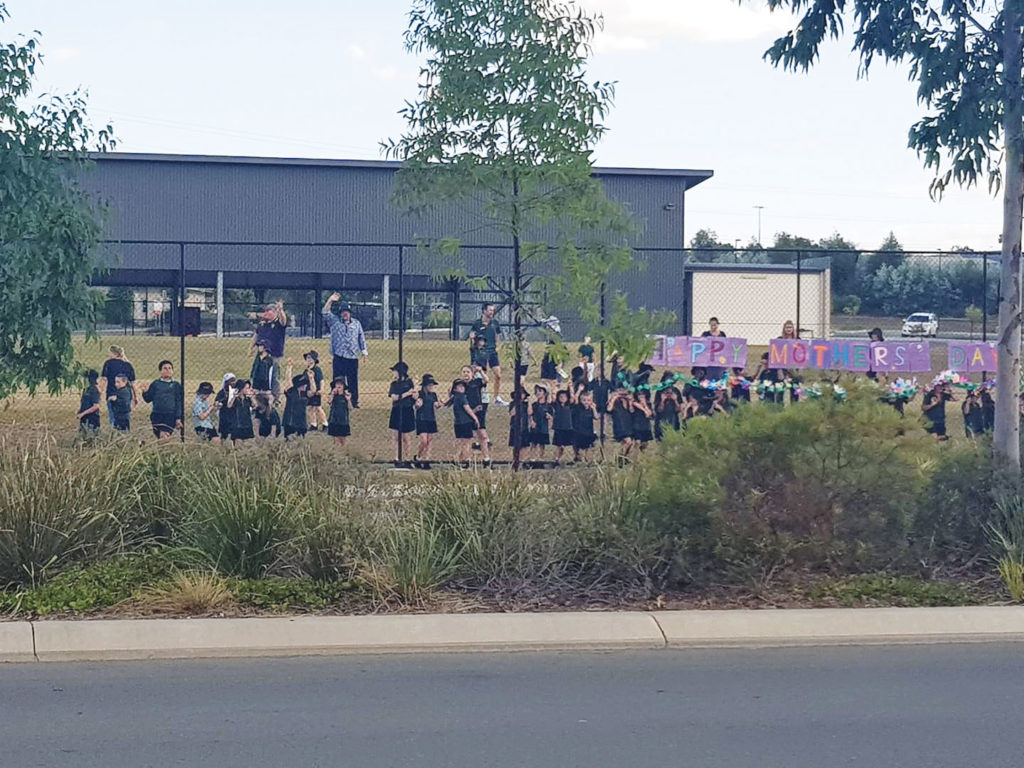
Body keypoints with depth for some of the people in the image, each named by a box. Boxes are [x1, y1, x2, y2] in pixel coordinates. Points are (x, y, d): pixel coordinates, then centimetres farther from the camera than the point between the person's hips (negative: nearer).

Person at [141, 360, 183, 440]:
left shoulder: (176, 385, 7)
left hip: (170, 416, -1)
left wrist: (178, 418, 1)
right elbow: (148, 399, 10)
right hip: (157, 416, 1)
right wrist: (145, 392, -11)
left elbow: (179, 403, 7)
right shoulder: (155, 384, 8)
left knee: (168, 436, -10)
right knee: (161, 436, -6)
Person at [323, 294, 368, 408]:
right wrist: (330, 301, -17)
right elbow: (326, 313, -5)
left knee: (353, 382, 3)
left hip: (353, 357, 1)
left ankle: (355, 402, 9)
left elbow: (361, 338, 14)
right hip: (339, 357, -1)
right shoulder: (334, 321, 9)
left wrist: (364, 351, 6)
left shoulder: (357, 324, 14)